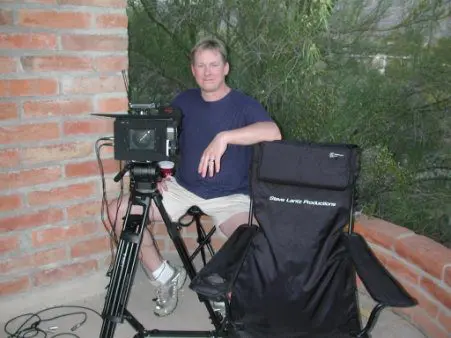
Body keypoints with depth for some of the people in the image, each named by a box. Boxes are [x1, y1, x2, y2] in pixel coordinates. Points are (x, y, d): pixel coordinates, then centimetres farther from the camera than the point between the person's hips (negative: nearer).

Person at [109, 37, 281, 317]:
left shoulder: (244, 104, -8)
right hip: (182, 188, 5)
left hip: (230, 196, -4)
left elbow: (273, 132, -28)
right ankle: (165, 276, 6)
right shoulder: (184, 101, 6)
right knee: (122, 211, -12)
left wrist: (224, 137, -39)